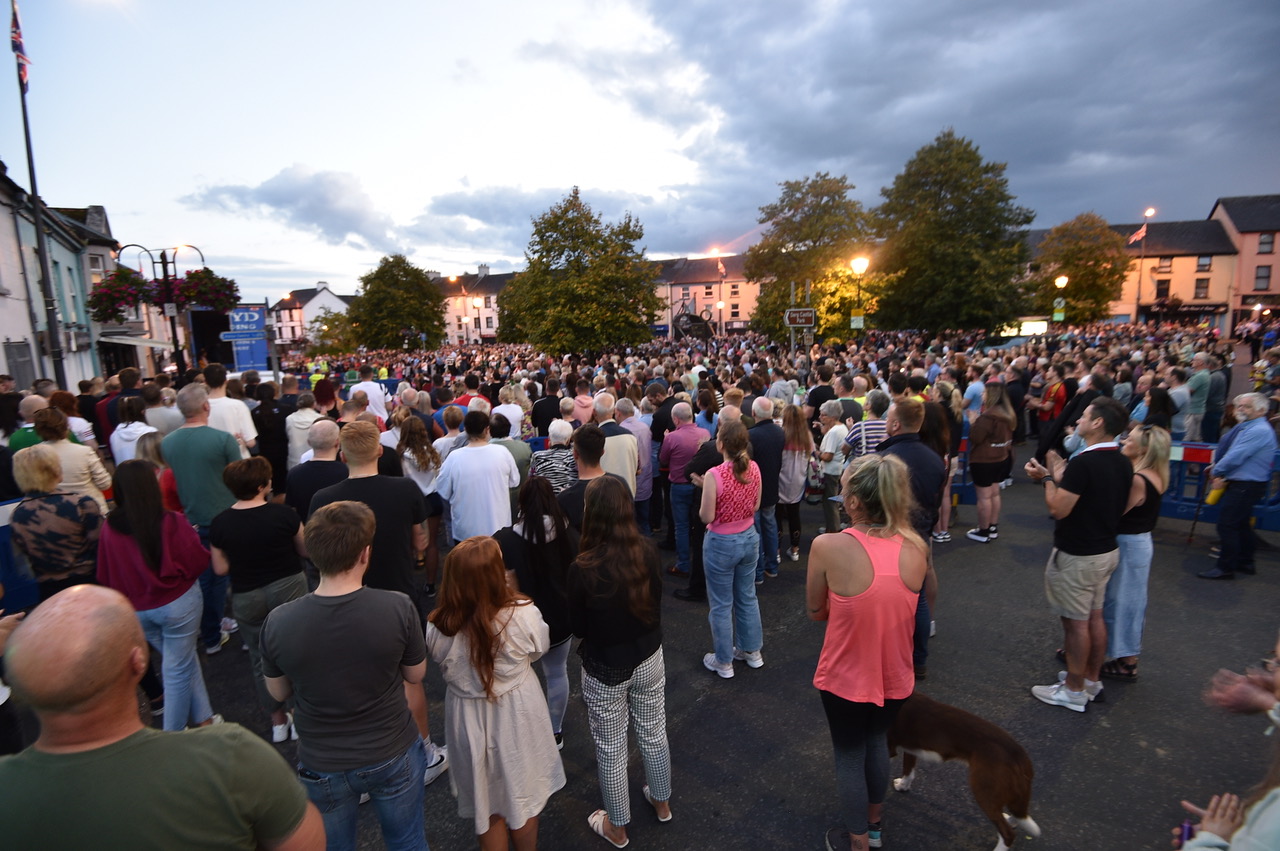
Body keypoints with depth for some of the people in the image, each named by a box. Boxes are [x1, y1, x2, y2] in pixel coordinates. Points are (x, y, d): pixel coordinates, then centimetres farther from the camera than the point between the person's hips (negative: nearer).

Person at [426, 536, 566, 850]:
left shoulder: (438, 628, -26)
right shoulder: (523, 615, -30)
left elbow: (442, 663, -3)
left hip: (469, 720, 1)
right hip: (517, 716, 0)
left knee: (487, 804, 25)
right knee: (522, 795, 26)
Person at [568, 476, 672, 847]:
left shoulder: (584, 568, -28)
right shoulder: (648, 551, -17)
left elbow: (578, 627, -12)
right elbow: (655, 601, 0)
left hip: (605, 669, -4)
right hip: (649, 659, 4)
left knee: (610, 749, 19)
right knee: (653, 733, 26)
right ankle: (661, 802, 50)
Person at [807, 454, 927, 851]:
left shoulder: (828, 546, -27)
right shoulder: (916, 546, -13)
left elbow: (816, 611, -11)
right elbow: (895, 602, 4)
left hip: (847, 677, -4)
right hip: (895, 675, 4)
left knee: (849, 755, 21)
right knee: (876, 743, 29)